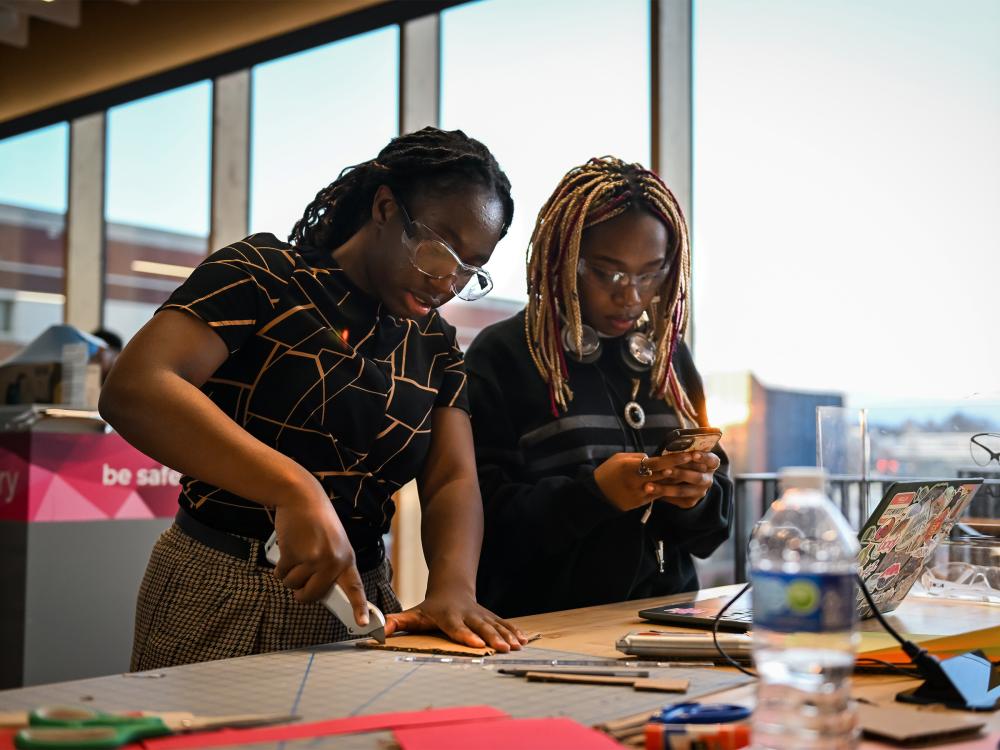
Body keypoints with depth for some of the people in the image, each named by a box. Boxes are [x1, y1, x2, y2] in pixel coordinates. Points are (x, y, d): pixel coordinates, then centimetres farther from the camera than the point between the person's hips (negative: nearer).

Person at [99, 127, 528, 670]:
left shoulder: (436, 346, 10)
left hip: (359, 600, 5)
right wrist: (295, 488, -34)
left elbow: (453, 480, 0)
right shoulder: (265, 273, -9)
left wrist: (453, 586, -21)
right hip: (220, 599, -5)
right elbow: (132, 391, -23)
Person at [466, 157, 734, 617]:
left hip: (664, 620, 4)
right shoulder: (500, 356, -4)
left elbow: (710, 531, 13)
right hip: (542, 626, -3)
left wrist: (696, 496, -8)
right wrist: (593, 494, -22)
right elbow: (484, 522, -9)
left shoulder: (669, 355, 10)